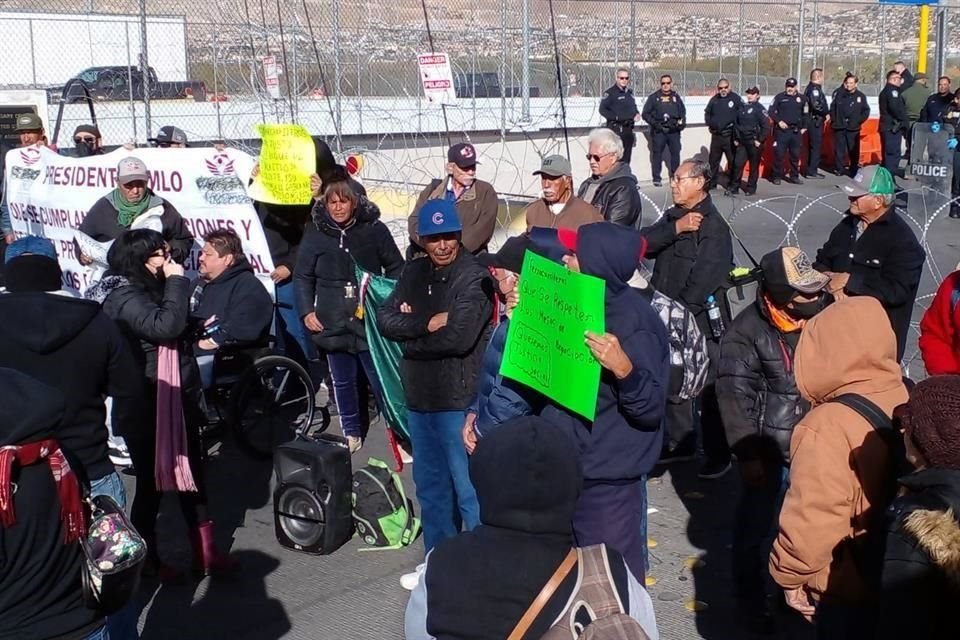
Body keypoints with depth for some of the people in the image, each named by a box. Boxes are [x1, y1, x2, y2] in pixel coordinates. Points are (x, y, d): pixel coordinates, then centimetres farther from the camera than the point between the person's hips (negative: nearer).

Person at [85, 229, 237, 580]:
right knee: (151, 483, 4)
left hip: (177, 402, 9)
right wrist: (177, 281, -23)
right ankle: (147, 559, 21)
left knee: (193, 477, 12)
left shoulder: (152, 289, 12)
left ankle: (205, 553, 21)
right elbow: (165, 327, -32)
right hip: (148, 409, -9)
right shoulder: (123, 296, -16)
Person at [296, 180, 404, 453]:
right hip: (333, 323, 2)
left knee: (381, 378, -1)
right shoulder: (315, 233, 2)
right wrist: (307, 311, 0)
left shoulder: (374, 229, -3)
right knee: (343, 381, 11)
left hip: (370, 321, -2)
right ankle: (351, 432, 24)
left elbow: (395, 267, 4)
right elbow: (302, 277, 8)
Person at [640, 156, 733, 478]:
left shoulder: (713, 227, -15)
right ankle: (679, 443, 34)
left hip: (700, 323, -8)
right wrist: (675, 228, -18)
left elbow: (702, 283, -22)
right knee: (673, 383, 18)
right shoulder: (673, 216, 11)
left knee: (707, 390, 2)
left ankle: (718, 455, 14)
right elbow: (644, 243, -5)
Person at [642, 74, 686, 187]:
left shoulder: (676, 97, 13)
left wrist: (681, 122, 4)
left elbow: (683, 111, 22)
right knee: (657, 153, -2)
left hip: (673, 130, 3)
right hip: (658, 131, -3)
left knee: (675, 152, 3)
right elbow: (645, 114, 3)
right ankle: (656, 178, 4)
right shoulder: (654, 97, 3)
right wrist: (655, 123, -8)